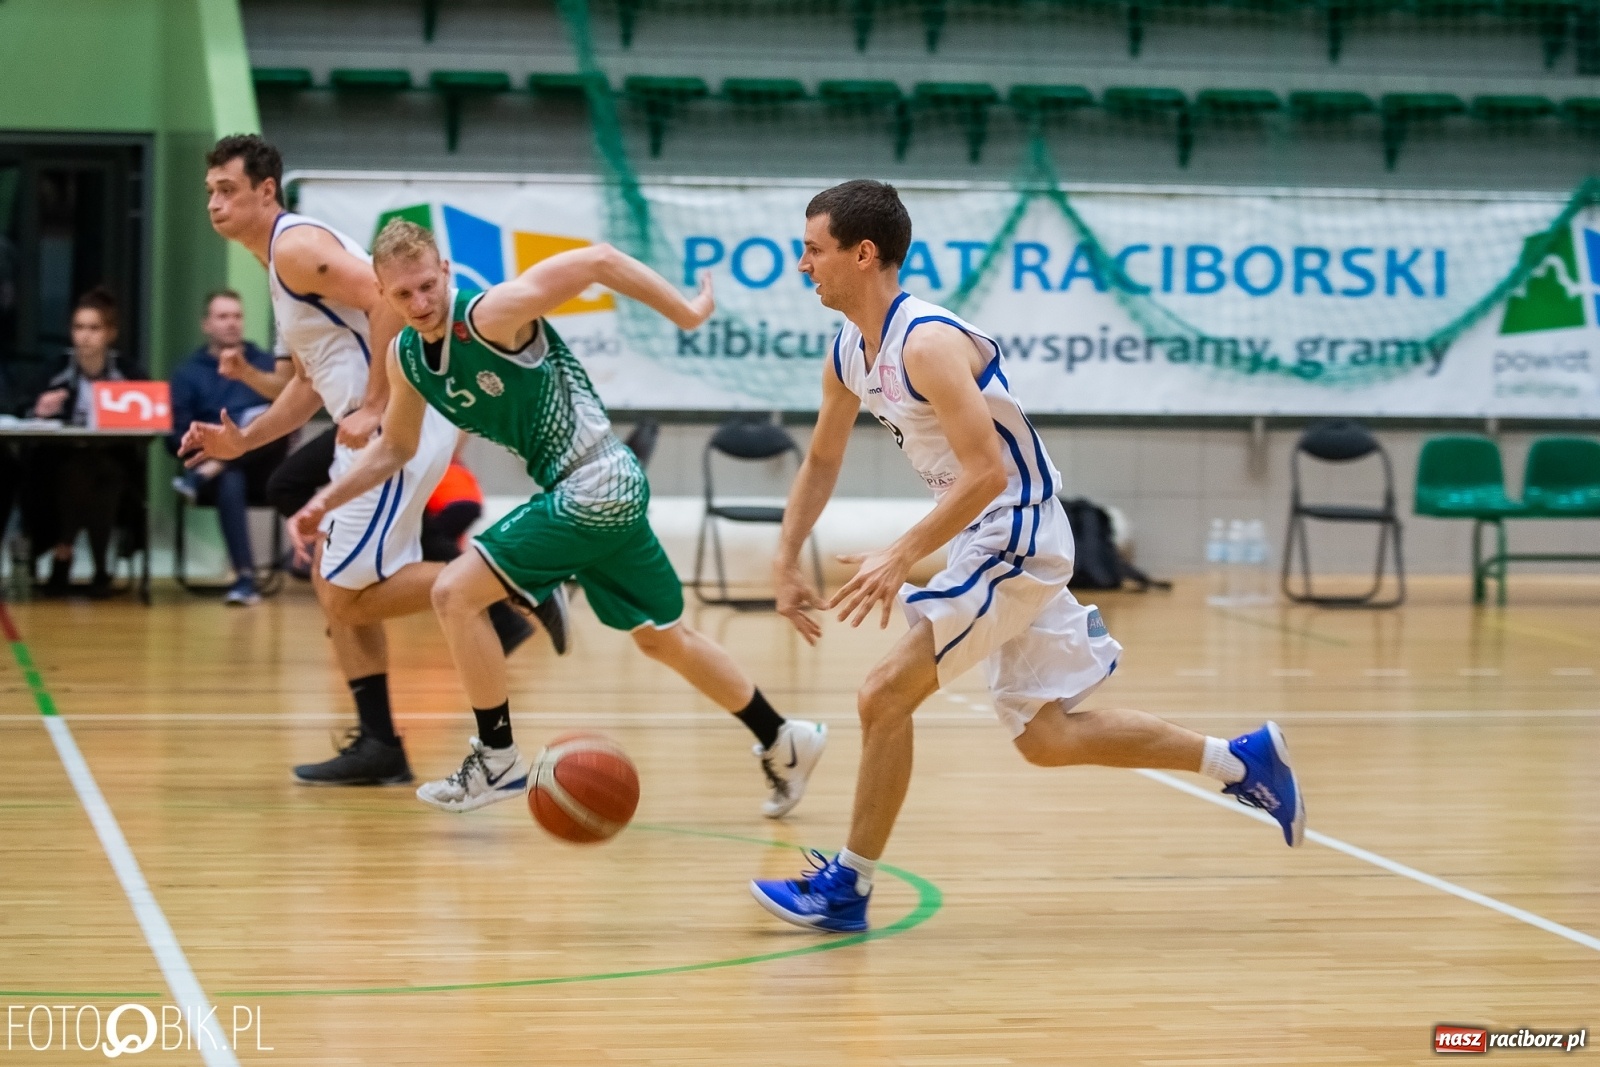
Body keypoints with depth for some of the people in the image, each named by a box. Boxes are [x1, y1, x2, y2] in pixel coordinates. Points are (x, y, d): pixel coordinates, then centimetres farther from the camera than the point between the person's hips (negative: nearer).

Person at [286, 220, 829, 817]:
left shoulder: (491, 314, -21)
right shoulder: (405, 358, 3)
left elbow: (598, 261, -21)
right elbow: (395, 447, 19)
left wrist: (688, 315, -16)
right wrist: (327, 501, 7)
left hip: (596, 488, -9)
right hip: (605, 496, 9)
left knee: (456, 594, -11)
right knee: (662, 639, 20)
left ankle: (497, 759, 1)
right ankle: (784, 742, 34)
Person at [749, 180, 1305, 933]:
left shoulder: (928, 343, -23)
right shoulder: (849, 354, 5)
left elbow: (987, 474, -29)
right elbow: (821, 461, 20)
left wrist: (902, 558, -32)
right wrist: (786, 560, 12)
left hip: (1015, 535, -10)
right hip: (990, 541, 10)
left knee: (884, 696, -12)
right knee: (1046, 739, 13)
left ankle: (846, 886, 0)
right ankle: (1242, 761, 23)